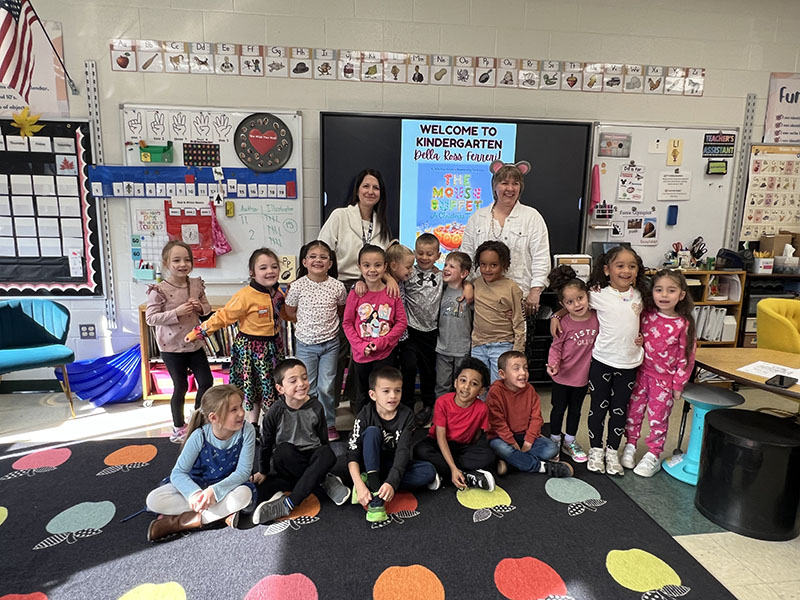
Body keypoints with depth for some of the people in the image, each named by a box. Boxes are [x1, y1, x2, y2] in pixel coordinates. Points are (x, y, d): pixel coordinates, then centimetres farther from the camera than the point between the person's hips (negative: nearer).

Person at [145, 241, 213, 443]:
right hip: (172, 348, -4)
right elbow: (150, 318, -15)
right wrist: (176, 312, -25)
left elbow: (207, 308, 12)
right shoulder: (159, 290, -14)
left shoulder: (196, 284, 0)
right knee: (180, 387, 7)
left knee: (206, 382, 7)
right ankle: (179, 427, 28)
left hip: (195, 344, 5)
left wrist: (200, 307, -11)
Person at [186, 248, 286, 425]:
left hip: (273, 346, 6)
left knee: (272, 389, 17)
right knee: (253, 389, 8)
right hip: (251, 348, -6)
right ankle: (252, 426, 27)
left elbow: (286, 313, 21)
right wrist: (198, 332, -15)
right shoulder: (246, 296, -21)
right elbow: (223, 316, -16)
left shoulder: (278, 293, 0)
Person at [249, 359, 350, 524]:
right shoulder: (275, 412, -12)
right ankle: (324, 480, -20)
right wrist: (263, 471, 10)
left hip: (311, 458, 1)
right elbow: (266, 443, 1)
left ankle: (287, 504, -33)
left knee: (328, 454, -32)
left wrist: (323, 465, 8)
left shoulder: (316, 408, -8)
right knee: (283, 450, -34)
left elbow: (323, 439, 4)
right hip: (288, 462, -1)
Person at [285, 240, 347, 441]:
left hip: (330, 343, 0)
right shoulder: (298, 286, -9)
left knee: (327, 388, 5)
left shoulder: (337, 286, -7)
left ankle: (329, 424, 23)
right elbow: (290, 310, 6)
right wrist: (308, 322, 1)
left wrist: (328, 322, 3)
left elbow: (342, 310, 12)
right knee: (307, 388, 9)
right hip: (306, 343, 0)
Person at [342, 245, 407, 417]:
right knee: (362, 396, 19)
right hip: (361, 354, 1)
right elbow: (347, 323, -2)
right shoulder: (355, 294, -6)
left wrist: (381, 342, -14)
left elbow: (401, 322, -5)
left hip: (385, 354, -1)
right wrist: (360, 345, -13)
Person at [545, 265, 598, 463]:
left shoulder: (596, 318, -11)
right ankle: (554, 441, 33)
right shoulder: (564, 324, -18)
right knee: (558, 409, 13)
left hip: (583, 375, 3)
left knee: (575, 410, 20)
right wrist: (553, 364, -25)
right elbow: (556, 347, -11)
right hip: (562, 376, -3)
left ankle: (570, 442, 38)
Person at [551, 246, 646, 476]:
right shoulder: (599, 294, -8)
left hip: (629, 363, 3)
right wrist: (556, 315, -6)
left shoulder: (638, 295, 4)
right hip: (602, 360, -3)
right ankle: (596, 450, 25)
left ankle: (612, 452, 29)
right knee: (598, 407, 9)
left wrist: (642, 336, 2)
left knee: (619, 409, 13)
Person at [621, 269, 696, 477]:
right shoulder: (645, 314, -5)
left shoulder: (683, 325, -11)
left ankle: (653, 456, 24)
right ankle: (630, 446, 29)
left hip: (664, 379, -3)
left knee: (658, 417, 8)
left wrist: (678, 384, -6)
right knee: (634, 411, 12)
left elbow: (685, 358, -7)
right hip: (641, 373, 3)